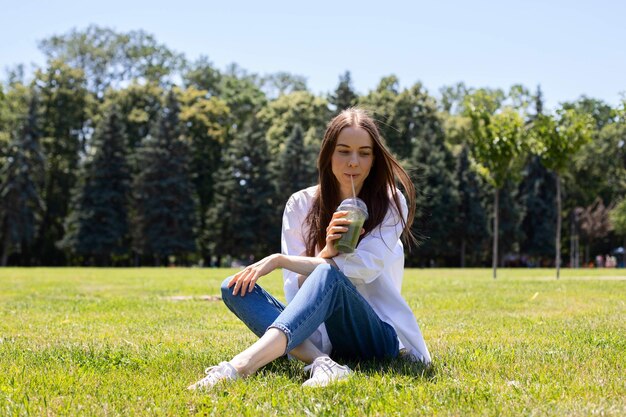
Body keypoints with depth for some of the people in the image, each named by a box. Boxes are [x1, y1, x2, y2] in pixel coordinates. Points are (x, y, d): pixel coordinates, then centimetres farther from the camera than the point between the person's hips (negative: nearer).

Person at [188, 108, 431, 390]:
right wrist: (324, 254, -23)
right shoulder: (301, 204, 5)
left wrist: (279, 260, -16)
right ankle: (320, 362, -42)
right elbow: (295, 288, -1)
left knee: (329, 276, -34)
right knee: (234, 287, -18)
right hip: (317, 334, 3)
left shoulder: (390, 204, -1)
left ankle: (241, 366, -56)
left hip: (378, 337, -3)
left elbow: (365, 268, -15)